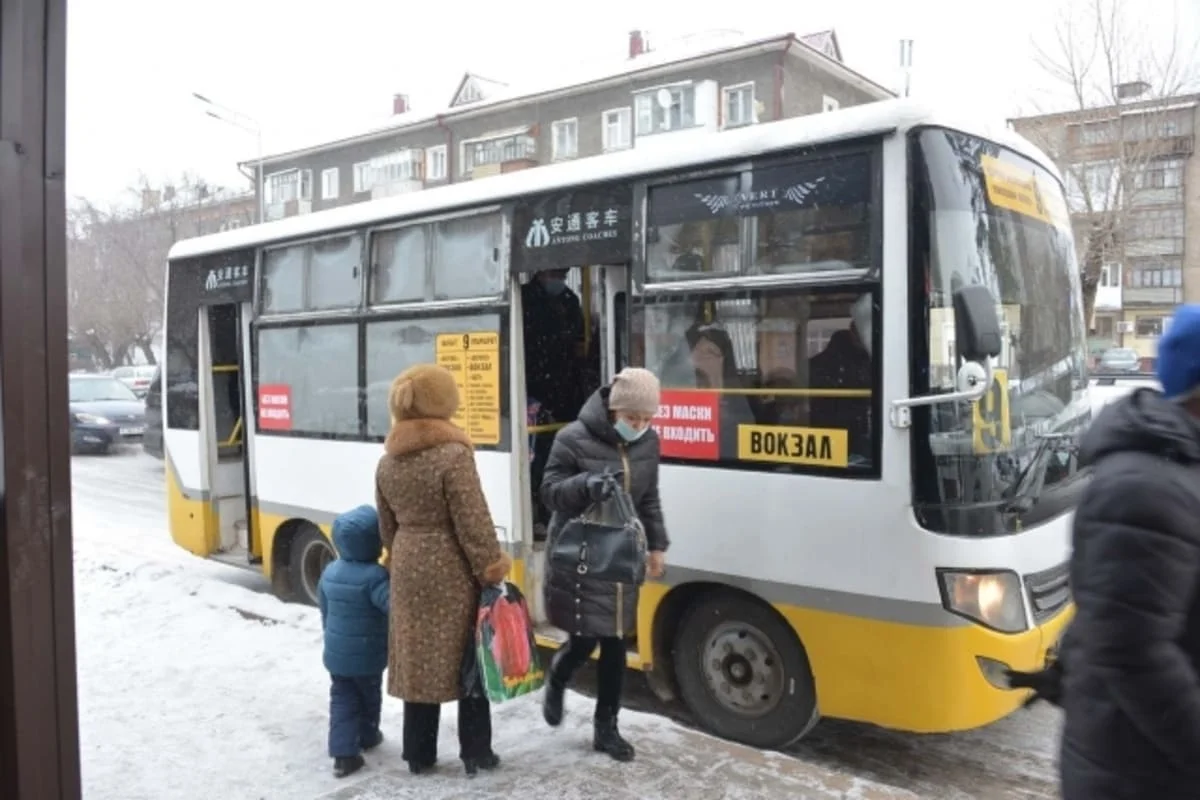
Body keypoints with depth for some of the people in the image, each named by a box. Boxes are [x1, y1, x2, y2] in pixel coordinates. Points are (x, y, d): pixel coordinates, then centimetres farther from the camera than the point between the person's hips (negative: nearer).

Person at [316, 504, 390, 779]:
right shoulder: (374, 576, -24)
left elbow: (324, 611, 12)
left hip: (336, 652, 5)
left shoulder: (329, 572, 0)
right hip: (367, 655, -5)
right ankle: (367, 737, 40)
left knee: (342, 699, 13)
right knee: (369, 697, 19)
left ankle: (344, 754, 6)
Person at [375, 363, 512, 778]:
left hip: (409, 574, 6)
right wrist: (492, 571, -9)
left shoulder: (388, 462, 6)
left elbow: (388, 526, 12)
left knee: (418, 661, 14)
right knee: (471, 661, 8)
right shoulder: (453, 455, -16)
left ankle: (419, 754, 24)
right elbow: (474, 525, -17)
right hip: (453, 575, -6)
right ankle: (476, 752, 17)